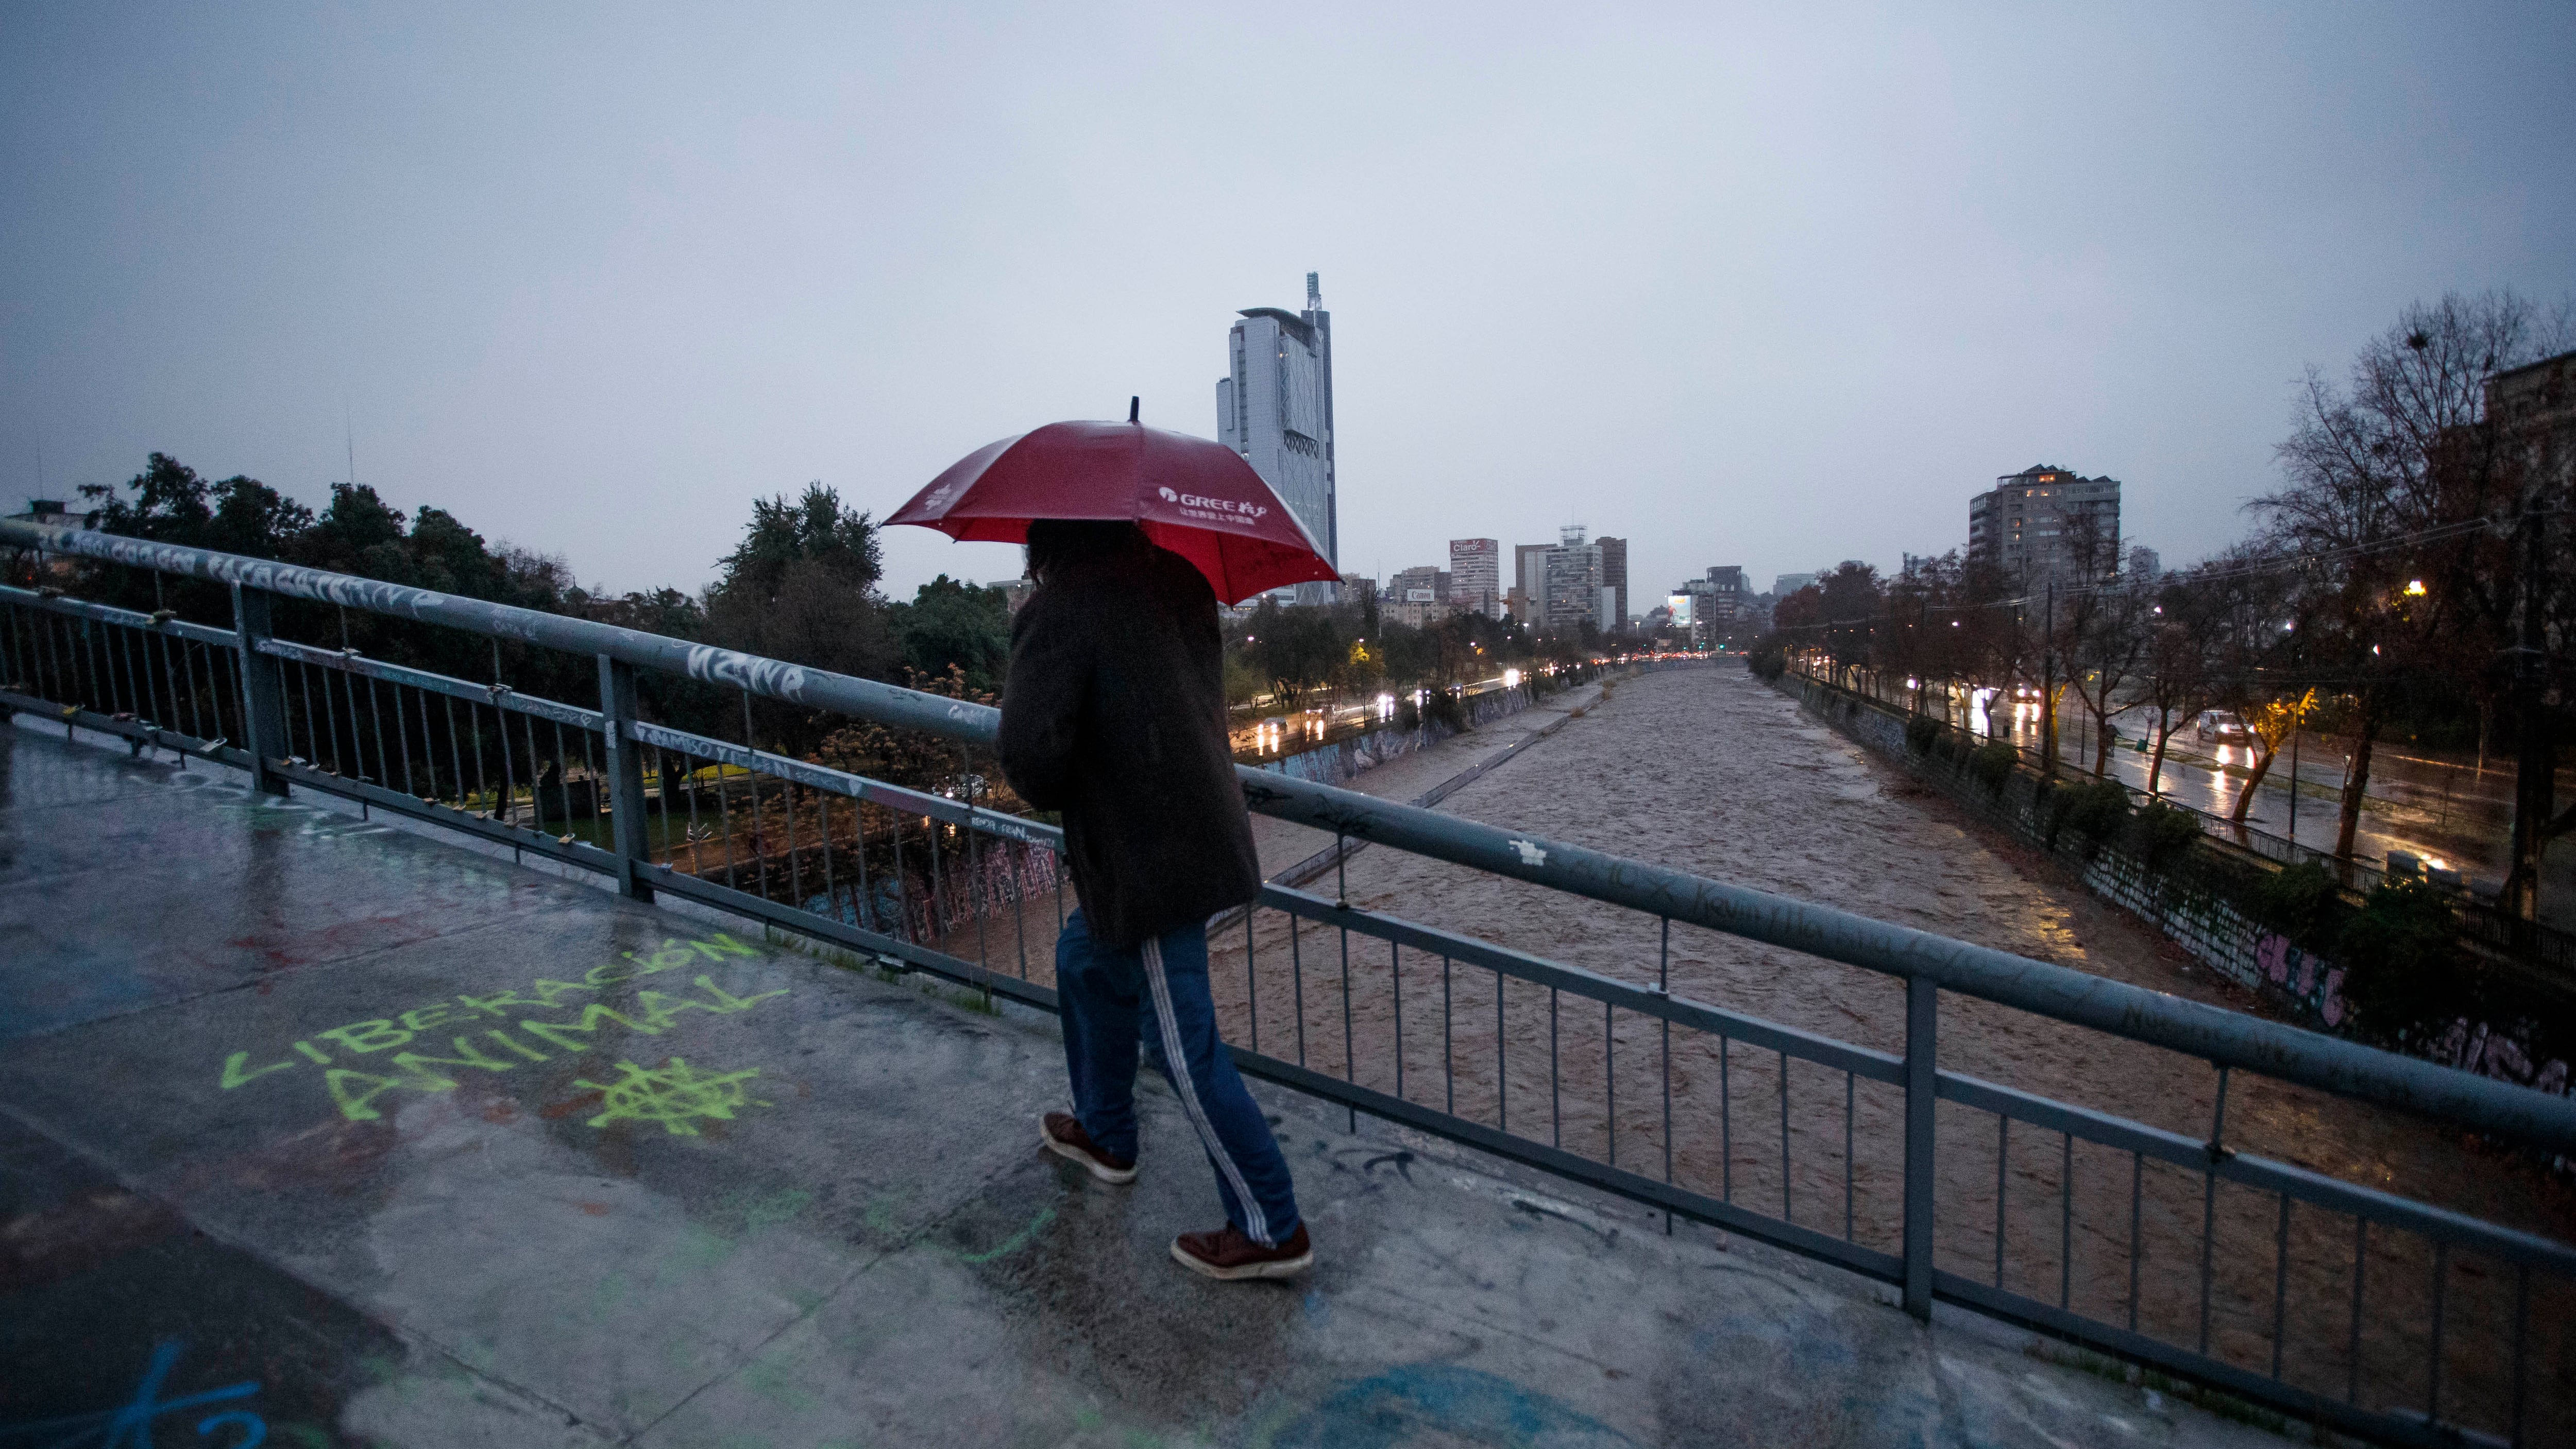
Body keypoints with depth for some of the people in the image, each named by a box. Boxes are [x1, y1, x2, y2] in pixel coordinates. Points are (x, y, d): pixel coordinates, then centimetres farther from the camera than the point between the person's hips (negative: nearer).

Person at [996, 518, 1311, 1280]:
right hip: (1206, 834, 9)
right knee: (1085, 959, 27)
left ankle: (1271, 1230, 18)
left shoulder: (1057, 612, -18)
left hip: (1146, 861, -9)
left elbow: (1029, 750, -25)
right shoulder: (1178, 583, 5)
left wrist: (1055, 796, -4)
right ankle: (1104, 1133, 46)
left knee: (1184, 1050, 4)